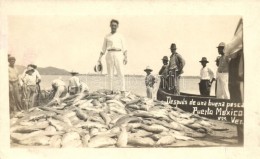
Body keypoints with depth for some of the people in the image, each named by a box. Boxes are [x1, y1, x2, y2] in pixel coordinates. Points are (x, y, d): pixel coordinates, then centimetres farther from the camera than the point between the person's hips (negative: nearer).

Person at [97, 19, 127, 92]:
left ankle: (123, 91, -13)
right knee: (110, 75, 0)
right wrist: (99, 58, 5)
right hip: (109, 55, 1)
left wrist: (125, 57, -8)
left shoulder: (120, 36, 11)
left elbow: (124, 48, 5)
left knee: (121, 74, -10)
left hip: (118, 55, -1)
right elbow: (103, 49, 15)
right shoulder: (106, 37, 14)